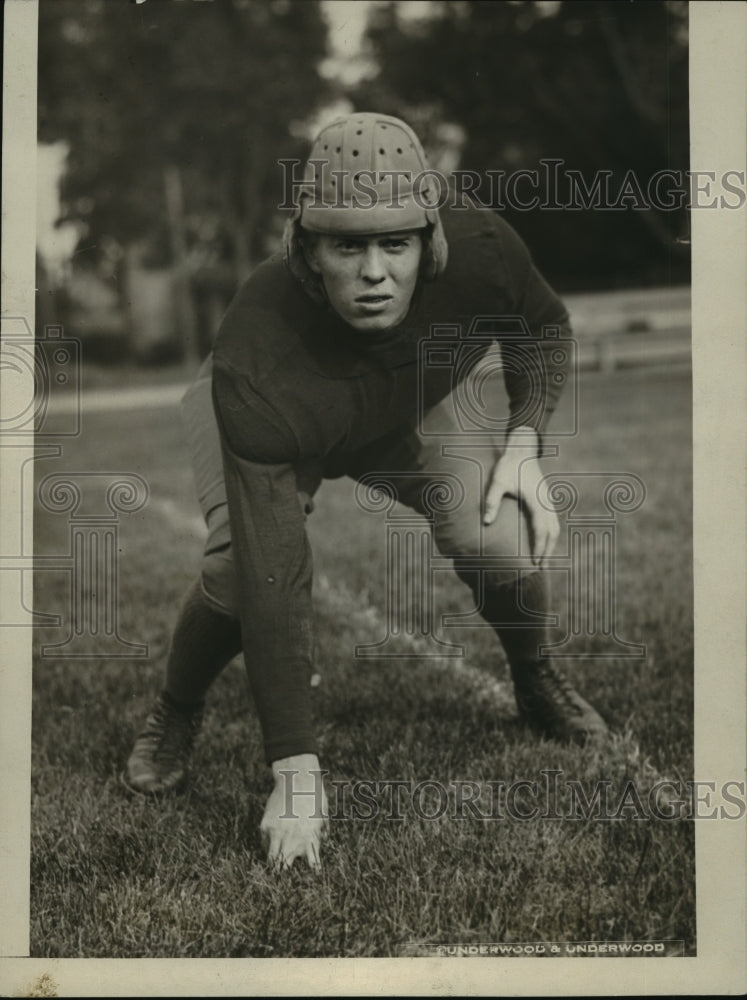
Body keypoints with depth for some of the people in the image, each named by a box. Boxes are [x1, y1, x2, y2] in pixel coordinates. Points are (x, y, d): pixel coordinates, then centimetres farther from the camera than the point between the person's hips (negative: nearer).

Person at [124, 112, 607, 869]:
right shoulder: (255, 364, -44)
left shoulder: (481, 252, -34)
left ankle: (537, 683, 15)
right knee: (241, 566, -27)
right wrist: (296, 776, -45)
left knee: (498, 539, -19)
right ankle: (175, 715, 6)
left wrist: (523, 441, -21)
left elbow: (545, 324, -6)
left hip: (410, 409, 3)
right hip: (280, 419, -2)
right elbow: (275, 582, -45)